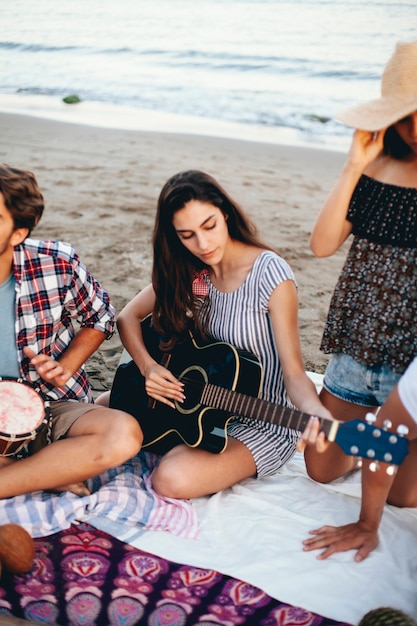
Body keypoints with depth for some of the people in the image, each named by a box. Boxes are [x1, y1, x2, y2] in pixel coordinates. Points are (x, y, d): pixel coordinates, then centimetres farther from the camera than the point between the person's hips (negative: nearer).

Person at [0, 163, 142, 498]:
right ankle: (53, 474, -15)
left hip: (55, 409, 0)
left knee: (123, 434, -30)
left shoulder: (58, 263, -11)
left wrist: (64, 367, -7)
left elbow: (101, 318, 7)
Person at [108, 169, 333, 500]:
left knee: (173, 479, -28)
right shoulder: (188, 272, -5)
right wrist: (148, 367, -14)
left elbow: (293, 372, -22)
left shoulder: (269, 272, -22)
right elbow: (128, 316, 4)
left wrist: (317, 413, -43)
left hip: (262, 425, -5)